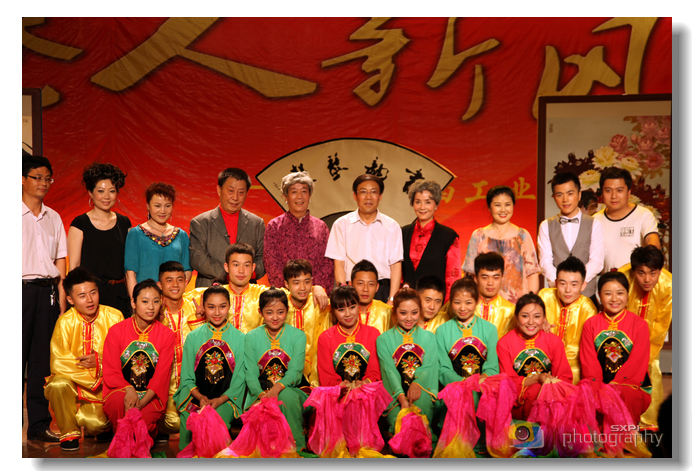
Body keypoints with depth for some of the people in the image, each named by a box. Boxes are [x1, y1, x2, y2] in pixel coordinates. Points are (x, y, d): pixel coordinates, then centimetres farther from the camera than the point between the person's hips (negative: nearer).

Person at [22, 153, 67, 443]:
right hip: (21, 289, -4)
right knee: (17, 356, -3)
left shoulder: (53, 218, 15)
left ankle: (39, 425, 11)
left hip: (48, 291, 4)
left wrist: (61, 298, 7)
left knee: (43, 359, 5)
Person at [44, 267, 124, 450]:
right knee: (58, 385, -32)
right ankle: (69, 433, -6)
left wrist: (101, 362, -22)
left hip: (106, 385, 0)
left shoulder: (114, 317, -6)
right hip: (73, 381, 0)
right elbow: (58, 363, -13)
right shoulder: (65, 322, -7)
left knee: (95, 424, -22)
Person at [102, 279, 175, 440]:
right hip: (120, 391, 0)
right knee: (120, 399, -37)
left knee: (143, 421, -33)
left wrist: (141, 402, -20)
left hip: (151, 398, 0)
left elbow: (161, 376, -3)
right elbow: (111, 373, -2)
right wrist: (129, 390, -24)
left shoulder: (166, 335, 2)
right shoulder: (116, 331, 1)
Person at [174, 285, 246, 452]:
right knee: (188, 423, -28)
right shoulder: (193, 337, 11)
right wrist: (200, 397, -11)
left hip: (226, 399, -1)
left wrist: (220, 400, -12)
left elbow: (239, 378, 3)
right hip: (195, 396, 1)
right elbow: (186, 377, 9)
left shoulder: (240, 338, 7)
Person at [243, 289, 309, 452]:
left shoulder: (297, 336, 2)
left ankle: (297, 449, -23)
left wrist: (276, 389, -27)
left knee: (288, 397, -36)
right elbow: (250, 373, -4)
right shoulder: (252, 337, 5)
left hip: (288, 389, 0)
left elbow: (295, 371, -8)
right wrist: (262, 395, -24)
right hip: (259, 393, 1)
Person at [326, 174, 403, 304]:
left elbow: (396, 265, 4)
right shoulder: (341, 224, 6)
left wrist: (392, 300, -6)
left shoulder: (391, 226, 8)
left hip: (382, 292, 1)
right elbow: (339, 264, 2)